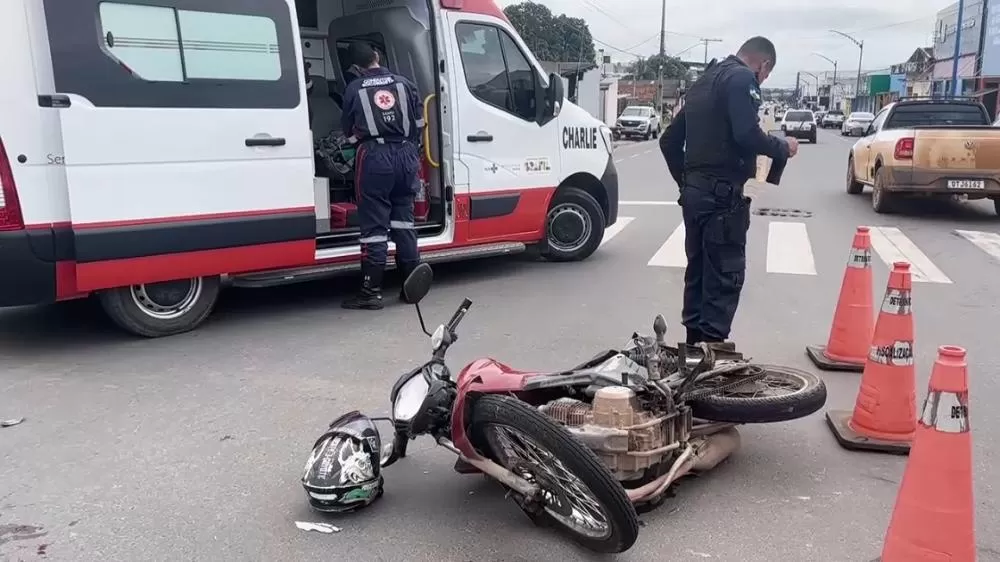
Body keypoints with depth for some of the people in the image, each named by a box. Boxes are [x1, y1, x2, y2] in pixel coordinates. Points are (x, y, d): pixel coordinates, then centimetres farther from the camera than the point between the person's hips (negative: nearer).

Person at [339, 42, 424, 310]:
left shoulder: (354, 89, 2)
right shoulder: (404, 84, 8)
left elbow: (349, 131, 9)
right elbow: (419, 122, 11)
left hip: (374, 157, -3)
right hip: (406, 154, 4)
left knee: (374, 225, -2)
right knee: (404, 220, 11)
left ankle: (372, 292, -2)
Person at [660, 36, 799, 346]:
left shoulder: (704, 81, 21)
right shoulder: (742, 78, -7)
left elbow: (669, 141, 22)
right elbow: (747, 135, -23)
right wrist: (783, 147, -5)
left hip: (694, 191, 9)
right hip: (722, 194, -9)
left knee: (697, 272, 13)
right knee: (724, 276, -4)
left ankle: (694, 346, 20)